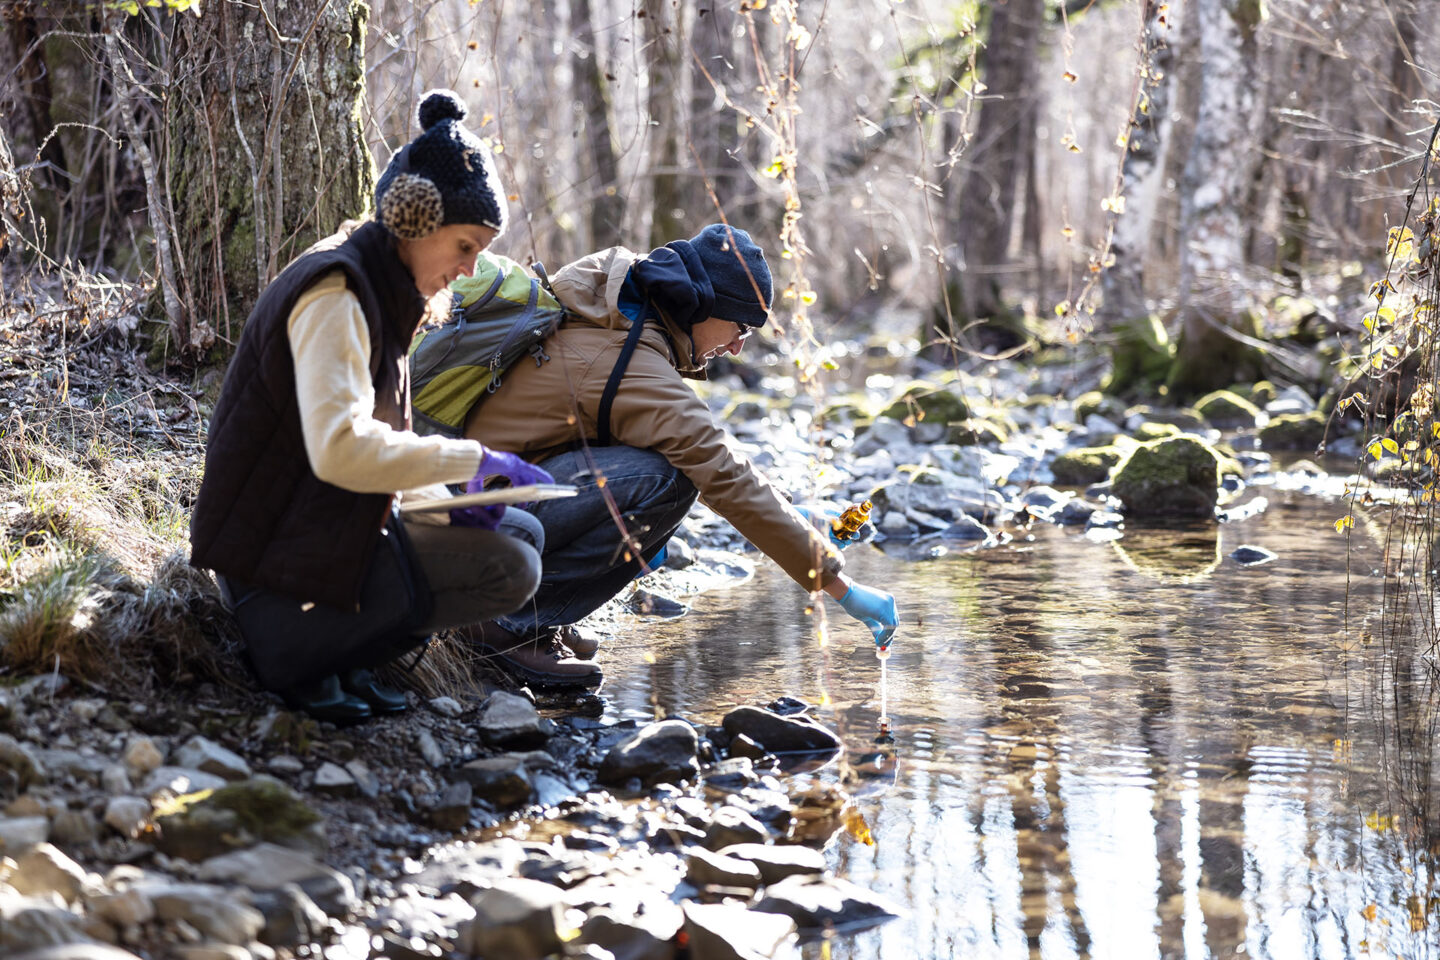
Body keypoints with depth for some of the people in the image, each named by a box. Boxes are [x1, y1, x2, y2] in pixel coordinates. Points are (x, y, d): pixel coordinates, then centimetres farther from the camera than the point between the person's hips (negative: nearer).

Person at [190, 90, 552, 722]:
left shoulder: (380, 292, 14)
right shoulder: (334, 293, -18)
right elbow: (340, 448, -31)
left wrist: (445, 507, 1)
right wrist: (474, 461, -25)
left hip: (325, 531, 10)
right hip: (281, 557, -10)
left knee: (521, 536, 14)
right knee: (510, 571, -18)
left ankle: (341, 658, 5)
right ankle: (298, 654, -10)